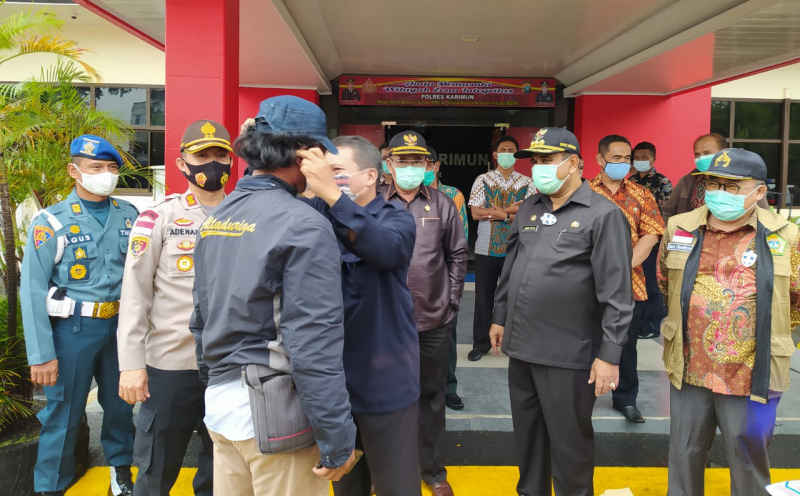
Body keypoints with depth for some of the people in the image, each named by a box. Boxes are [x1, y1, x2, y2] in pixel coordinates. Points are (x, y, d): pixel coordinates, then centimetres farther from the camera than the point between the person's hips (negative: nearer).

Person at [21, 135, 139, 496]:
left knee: (120, 404, 16)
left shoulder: (129, 216, 3)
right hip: (73, 329, -3)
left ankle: (121, 467, 38)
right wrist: (41, 355, -11)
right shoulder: (51, 222, -8)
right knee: (63, 412, 6)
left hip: (119, 325, 4)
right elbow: (33, 291, -8)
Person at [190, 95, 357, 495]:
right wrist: (338, 439, -15)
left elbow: (201, 318, 15)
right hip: (273, 413, -7)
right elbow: (314, 341, -21)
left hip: (220, 401, 8)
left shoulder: (215, 218, 9)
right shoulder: (303, 225, -16)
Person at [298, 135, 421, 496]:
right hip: (331, 379, 4)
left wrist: (332, 193, -40)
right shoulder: (316, 213, 4)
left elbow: (386, 248, -30)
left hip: (384, 381, -4)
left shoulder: (396, 218, -8)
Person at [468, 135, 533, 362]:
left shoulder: (526, 183, 7)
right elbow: (475, 212, -7)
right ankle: (481, 343, 17)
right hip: (487, 249, 0)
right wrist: (511, 213, -12)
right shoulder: (482, 180, 5)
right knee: (483, 296, 5)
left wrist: (500, 211, -16)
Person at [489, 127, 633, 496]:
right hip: (520, 346, 6)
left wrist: (609, 355, -16)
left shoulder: (603, 215, -11)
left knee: (569, 442, 8)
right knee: (526, 435, 19)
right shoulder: (528, 210, 9)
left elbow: (616, 294, -14)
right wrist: (500, 316, 18)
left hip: (567, 355, -6)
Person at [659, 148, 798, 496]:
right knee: (684, 456, 16)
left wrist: (765, 333, 11)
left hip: (752, 376, -2)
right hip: (689, 371, 2)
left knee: (749, 460, 14)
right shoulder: (679, 229, 2)